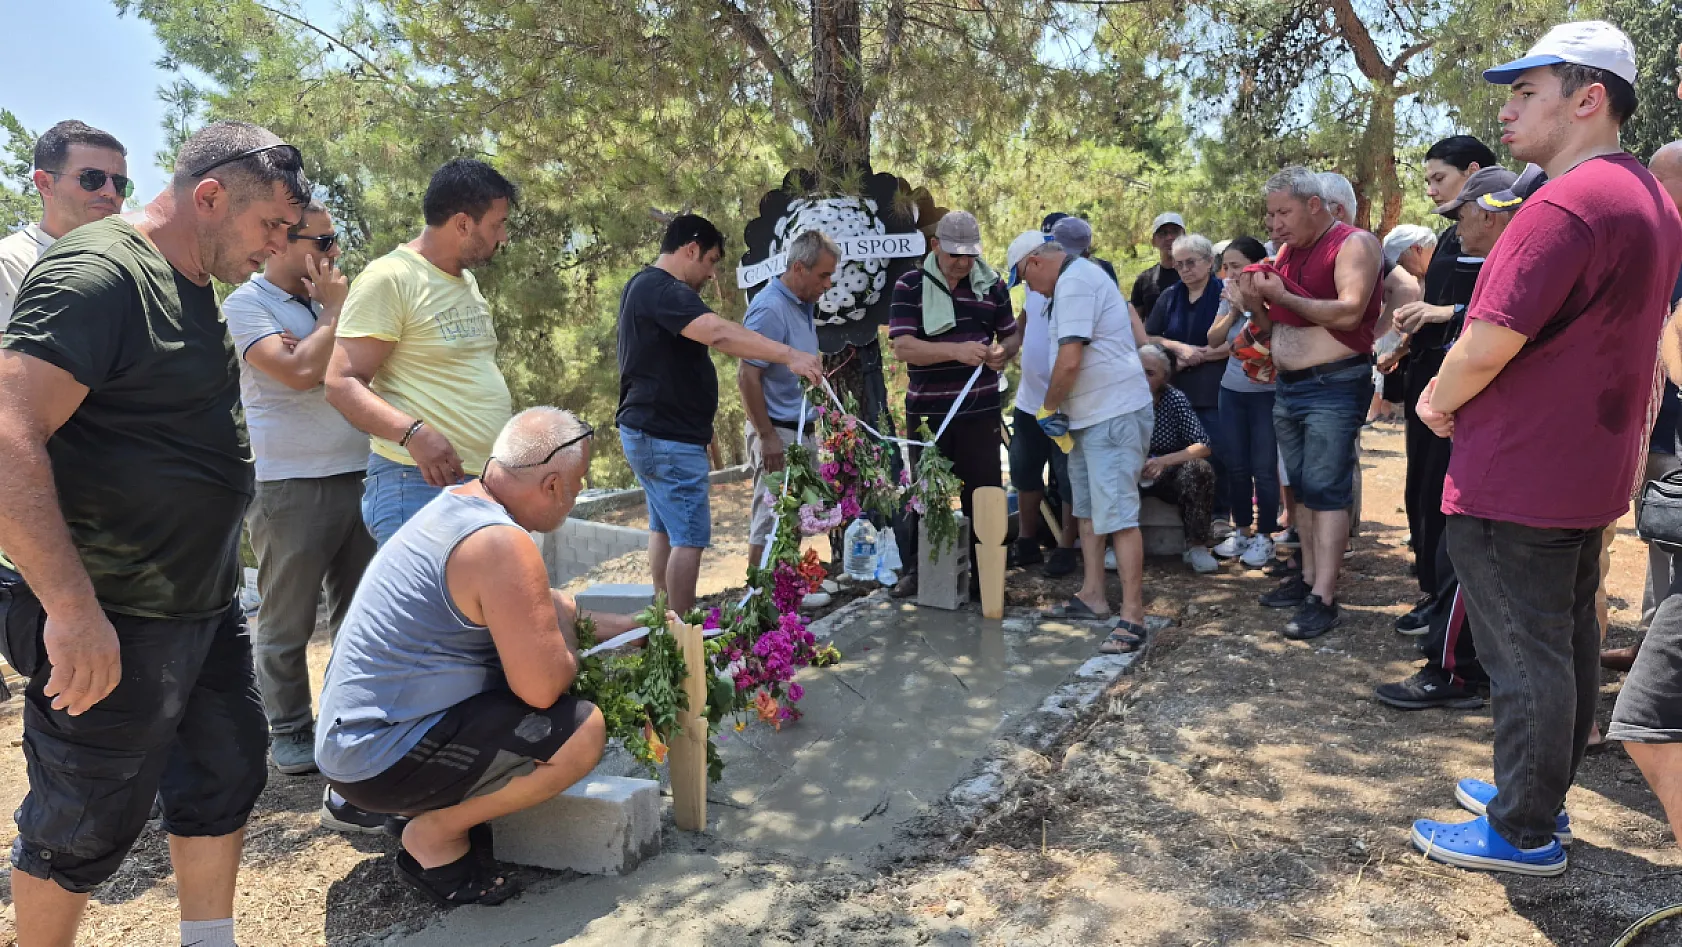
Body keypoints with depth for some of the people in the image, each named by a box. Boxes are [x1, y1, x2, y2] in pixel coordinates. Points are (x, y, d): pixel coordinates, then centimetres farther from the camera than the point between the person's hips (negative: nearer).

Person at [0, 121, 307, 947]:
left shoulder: (189, 291, 12)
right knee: (88, 824, 7)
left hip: (203, 606, 10)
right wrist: (73, 607, -29)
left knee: (226, 777, 18)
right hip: (110, 625, -9)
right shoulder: (97, 274, -19)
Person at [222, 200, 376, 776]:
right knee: (287, 623, 4)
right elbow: (300, 372, -18)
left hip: (357, 475, 6)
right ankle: (289, 732, 18)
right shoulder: (247, 304, -5)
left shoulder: (326, 303, 14)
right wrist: (333, 309, -8)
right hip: (291, 485, -6)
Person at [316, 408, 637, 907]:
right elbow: (543, 687, -25)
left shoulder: (456, 503, 7)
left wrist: (611, 625, 25)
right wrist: (565, 618, -5)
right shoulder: (502, 545, -24)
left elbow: (522, 609, 23)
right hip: (381, 759, -10)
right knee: (583, 729, -19)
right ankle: (432, 837, -3)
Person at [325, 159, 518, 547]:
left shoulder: (467, 280, 17)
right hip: (420, 484, -8)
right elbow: (342, 383, -16)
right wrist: (413, 432, -30)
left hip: (491, 482, 8)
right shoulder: (390, 278, -10)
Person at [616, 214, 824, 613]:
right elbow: (718, 333, -35)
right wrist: (790, 355, -40)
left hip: (648, 431, 11)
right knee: (690, 538, -7)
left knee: (664, 528, 16)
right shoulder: (663, 289, -19)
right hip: (669, 438, -11)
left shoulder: (644, 286, 16)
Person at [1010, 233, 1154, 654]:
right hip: (1092, 415, 11)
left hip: (1114, 415, -11)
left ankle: (1132, 618, -12)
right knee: (1088, 508, 16)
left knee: (1117, 515, -13)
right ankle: (1092, 596, 25)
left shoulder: (1072, 283, -15)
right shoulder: (1084, 273, 18)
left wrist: (1049, 407, -7)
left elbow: (1069, 360, -23)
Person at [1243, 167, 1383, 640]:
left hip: (1334, 386, -8)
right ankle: (1309, 577, 21)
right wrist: (1255, 299, -3)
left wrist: (1284, 296, -21)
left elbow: (1349, 312, -23)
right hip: (1288, 384, 8)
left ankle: (1324, 598, -8)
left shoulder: (1354, 244, -9)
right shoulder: (1288, 250, 14)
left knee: (1325, 490, -9)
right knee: (1302, 488, 12)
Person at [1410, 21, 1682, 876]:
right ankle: (1540, 793, 32)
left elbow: (1489, 344, -26)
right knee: (1568, 642, 18)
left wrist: (1436, 400, -6)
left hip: (1516, 481, -10)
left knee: (1524, 659, 1)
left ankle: (1523, 833, 13)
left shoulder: (1566, 203, -22)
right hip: (1589, 474, 10)